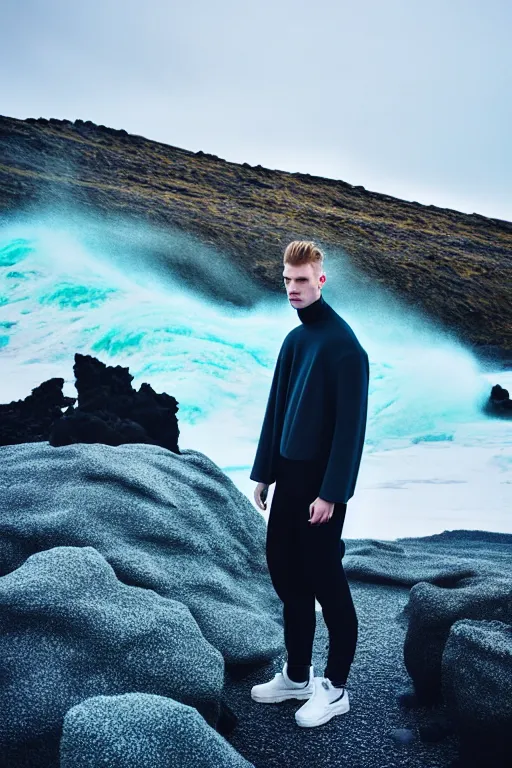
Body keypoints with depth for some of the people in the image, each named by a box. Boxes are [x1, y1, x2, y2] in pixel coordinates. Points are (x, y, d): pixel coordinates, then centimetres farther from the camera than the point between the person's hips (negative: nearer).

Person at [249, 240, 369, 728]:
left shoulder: (343, 345, -14)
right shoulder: (293, 339, 11)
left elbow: (350, 425, -18)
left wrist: (331, 492, -19)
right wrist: (263, 472, 13)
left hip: (321, 485, -8)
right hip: (289, 478, 8)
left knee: (325, 581, 3)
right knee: (285, 574, 14)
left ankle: (335, 688, 19)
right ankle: (297, 675, 30)